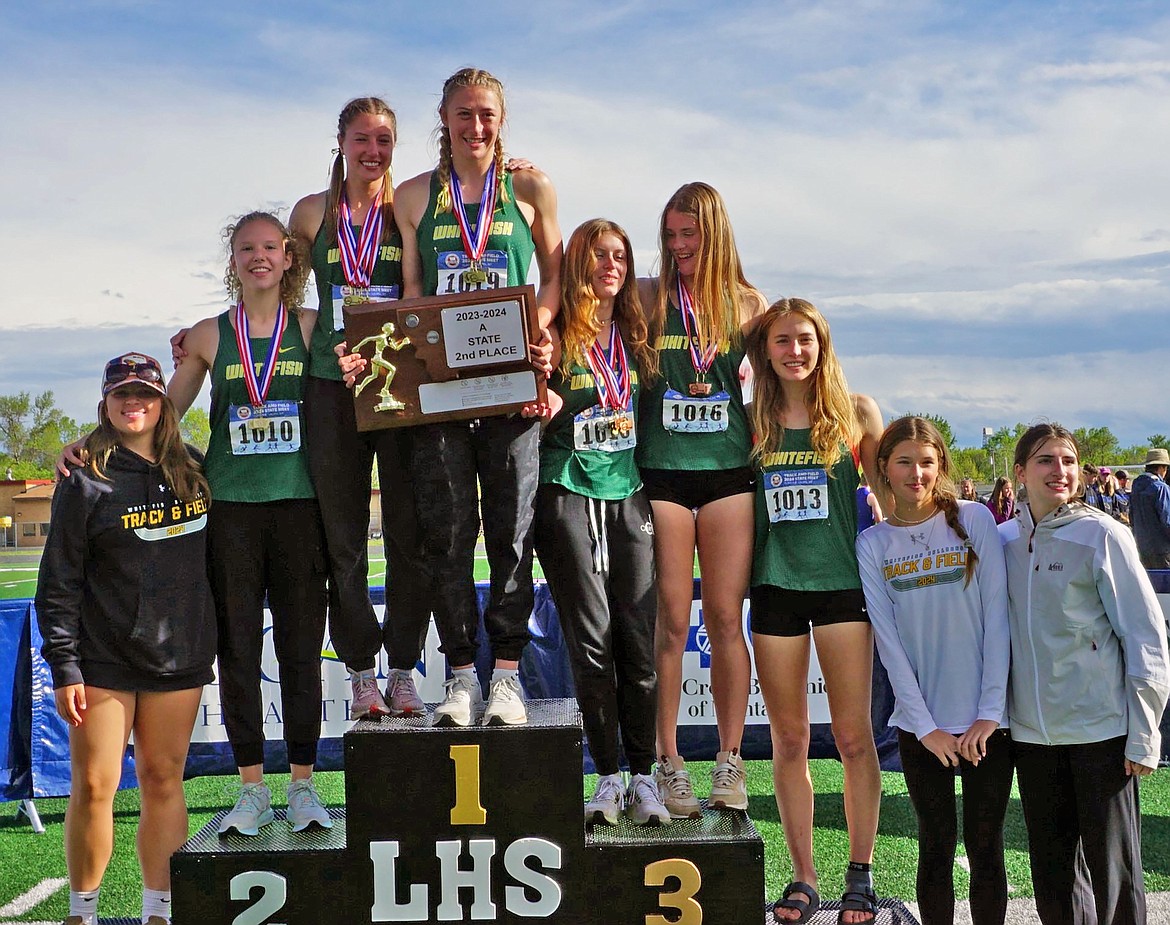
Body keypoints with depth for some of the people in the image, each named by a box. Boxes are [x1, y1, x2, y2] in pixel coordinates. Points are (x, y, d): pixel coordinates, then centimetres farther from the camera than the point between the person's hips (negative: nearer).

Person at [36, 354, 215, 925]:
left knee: (163, 779, 6)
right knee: (94, 784, -2)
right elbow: (58, 582, -5)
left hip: (179, 657, 3)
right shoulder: (86, 482, -3)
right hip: (103, 659, -3)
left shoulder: (194, 472, 8)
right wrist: (64, 667, -9)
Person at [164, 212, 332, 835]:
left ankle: (303, 785, 10)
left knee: (301, 644, 1)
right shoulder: (208, 337, 10)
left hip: (298, 499, -1)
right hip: (229, 503, 1)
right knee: (236, 645, 2)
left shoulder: (313, 327, 7)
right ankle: (252, 789, 11)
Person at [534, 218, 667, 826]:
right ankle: (608, 779, 5)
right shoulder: (555, 336, 1)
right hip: (568, 494, -3)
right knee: (591, 638, -4)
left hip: (629, 493, 3)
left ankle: (643, 779, 6)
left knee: (638, 637, -2)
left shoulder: (637, 334, 12)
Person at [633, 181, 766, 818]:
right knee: (671, 621, 0)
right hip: (662, 471, -1)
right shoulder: (650, 298, 6)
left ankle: (729, 763, 10)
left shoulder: (747, 304, 9)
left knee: (725, 620, 2)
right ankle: (668, 763, 9)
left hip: (728, 470, 1)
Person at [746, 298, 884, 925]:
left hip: (842, 583, -2)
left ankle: (861, 873, 13)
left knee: (853, 735, 0)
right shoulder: (750, 420, 6)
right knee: (788, 740, 7)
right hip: (774, 586, 2)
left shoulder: (857, 413, 2)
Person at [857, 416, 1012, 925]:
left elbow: (997, 616, -4)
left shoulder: (975, 520, 0)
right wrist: (926, 727, -8)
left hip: (986, 720, -1)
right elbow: (888, 640, -2)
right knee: (935, 850, 9)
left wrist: (990, 711, -9)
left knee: (985, 850, 6)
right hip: (921, 725, 1)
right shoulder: (873, 545, 3)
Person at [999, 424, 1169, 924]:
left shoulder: (1101, 534, -6)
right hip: (1032, 731, 4)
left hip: (1101, 728, -4)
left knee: (1111, 867, 2)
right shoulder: (1004, 540, 7)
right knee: (1051, 870, 11)